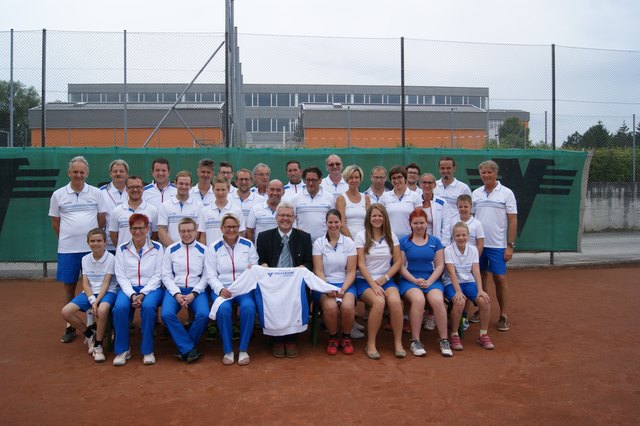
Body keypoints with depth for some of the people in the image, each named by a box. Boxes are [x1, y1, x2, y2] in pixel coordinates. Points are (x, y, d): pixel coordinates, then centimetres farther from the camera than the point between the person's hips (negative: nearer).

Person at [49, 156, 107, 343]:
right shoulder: (58, 195, 4)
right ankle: (70, 327, 20)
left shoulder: (96, 193, 3)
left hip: (92, 248, 0)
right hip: (67, 250, 1)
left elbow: (101, 219, 6)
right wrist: (68, 238, 9)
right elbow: (55, 222, 10)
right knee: (69, 288, 8)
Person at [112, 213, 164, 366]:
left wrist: (142, 294, -15)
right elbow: (120, 276, 3)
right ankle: (123, 349, -12)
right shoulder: (122, 249, 10)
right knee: (120, 307, -30)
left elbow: (157, 275, -1)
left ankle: (148, 350, -18)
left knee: (148, 306, -34)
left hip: (151, 288, -1)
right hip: (128, 288, 2)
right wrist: (132, 294, -14)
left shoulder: (157, 248, 5)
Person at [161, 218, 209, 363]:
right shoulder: (170, 250, 8)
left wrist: (193, 294, -12)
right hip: (175, 289, 1)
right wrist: (176, 294, -11)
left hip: (196, 290, -1)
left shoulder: (203, 250, 6)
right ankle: (189, 349, -16)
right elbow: (166, 275, 4)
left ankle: (184, 348, -6)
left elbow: (206, 276, 2)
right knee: (167, 314, -29)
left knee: (203, 314, -28)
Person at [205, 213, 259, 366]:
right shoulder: (214, 247, 6)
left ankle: (243, 349, -14)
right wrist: (220, 289, -17)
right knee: (223, 309, -32)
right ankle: (228, 350, -12)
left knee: (248, 307, -31)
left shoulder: (248, 245, 8)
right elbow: (211, 276, 1)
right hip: (222, 288, 0)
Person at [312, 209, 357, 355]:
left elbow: (351, 272, 2)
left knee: (347, 306, -30)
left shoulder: (349, 242, 5)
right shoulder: (318, 243, 3)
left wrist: (343, 289, -14)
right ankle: (332, 338, -2)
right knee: (330, 307, -32)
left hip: (345, 283, 1)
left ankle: (346, 338, 0)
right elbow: (318, 271, -2)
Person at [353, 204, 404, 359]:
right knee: (379, 302, -32)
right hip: (365, 280, -2)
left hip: (386, 280, 2)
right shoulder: (361, 236, 0)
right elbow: (361, 265, -5)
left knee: (395, 301, -29)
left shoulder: (391, 236, 9)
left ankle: (398, 342, -13)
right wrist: (373, 285, -15)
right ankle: (370, 344, -18)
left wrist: (384, 278, -7)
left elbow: (398, 262, 7)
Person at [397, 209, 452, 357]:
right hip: (409, 280, -2)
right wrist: (415, 280, -12)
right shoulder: (404, 242, 7)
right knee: (418, 299, -33)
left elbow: (440, 265, 8)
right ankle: (415, 341, -21)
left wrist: (429, 281, -8)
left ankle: (444, 340, -14)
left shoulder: (435, 242, 12)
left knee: (438, 300, -30)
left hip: (431, 279, 2)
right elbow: (401, 266, 1)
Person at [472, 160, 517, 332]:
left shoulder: (506, 193, -2)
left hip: (498, 245, -3)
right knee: (480, 276, 11)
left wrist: (510, 245, -9)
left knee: (500, 279, 0)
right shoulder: (475, 193, 8)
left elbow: (513, 220, -4)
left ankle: (504, 316, 9)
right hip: (478, 243, 4)